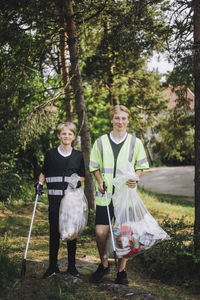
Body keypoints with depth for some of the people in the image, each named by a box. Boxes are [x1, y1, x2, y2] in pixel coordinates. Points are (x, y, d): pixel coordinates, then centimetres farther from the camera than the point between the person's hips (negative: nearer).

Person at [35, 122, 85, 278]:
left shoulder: (78, 155, 8)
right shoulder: (51, 154, 6)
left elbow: (82, 176, 14)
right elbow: (44, 173, 17)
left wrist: (78, 181, -7)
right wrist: (40, 183, 0)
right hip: (55, 198, 0)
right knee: (54, 232, 0)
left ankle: (72, 266, 14)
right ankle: (53, 266, 9)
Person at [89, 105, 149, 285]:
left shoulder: (135, 142, 5)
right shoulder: (101, 142, 6)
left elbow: (141, 166, 10)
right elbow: (94, 166, 13)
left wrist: (135, 179, -10)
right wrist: (100, 181, -5)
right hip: (105, 195, 1)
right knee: (100, 232, -3)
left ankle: (122, 270, 18)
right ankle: (104, 265, 21)